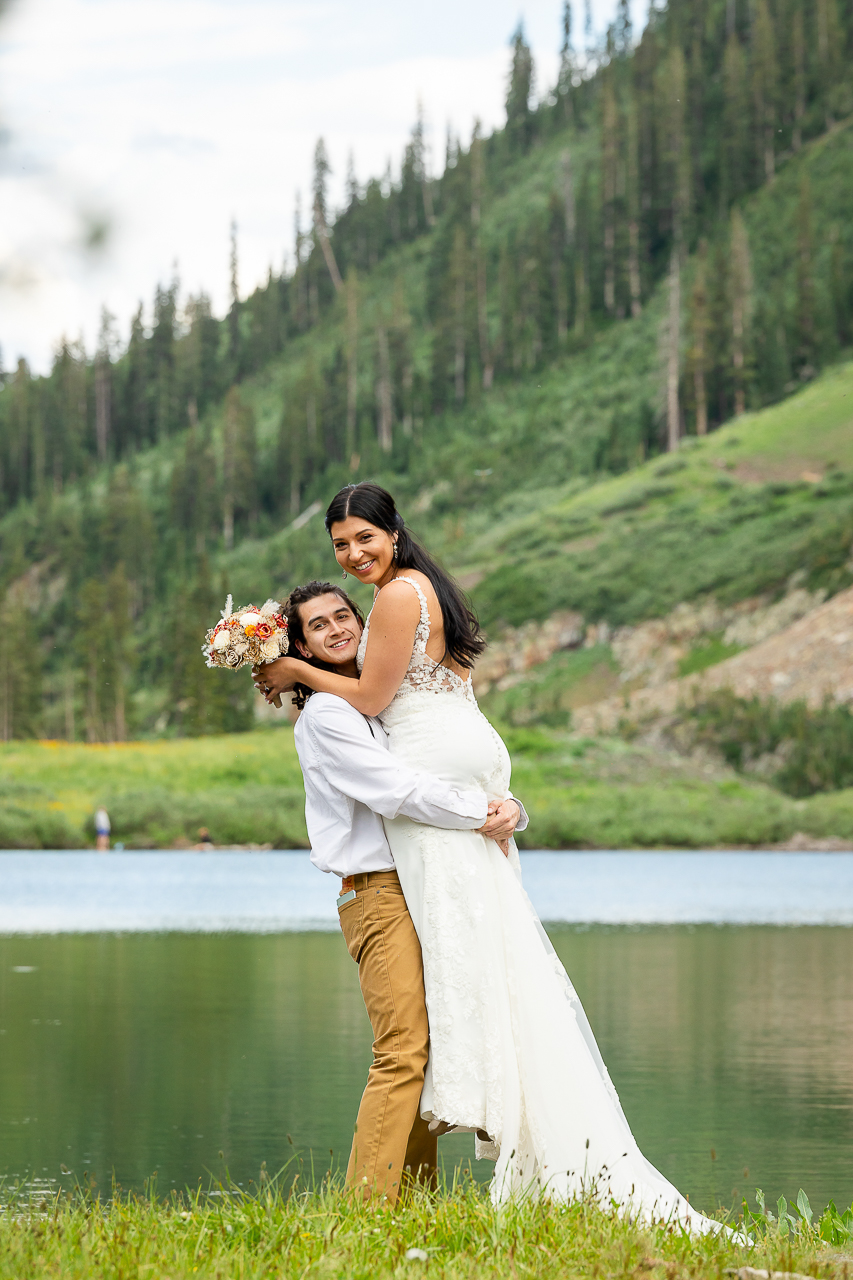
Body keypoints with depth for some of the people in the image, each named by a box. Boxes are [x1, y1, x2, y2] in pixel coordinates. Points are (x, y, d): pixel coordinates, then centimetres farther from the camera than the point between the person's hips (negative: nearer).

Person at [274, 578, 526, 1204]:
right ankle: (371, 1202, -17)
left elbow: (479, 775, 20)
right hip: (381, 892, -8)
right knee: (404, 1052, -17)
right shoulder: (325, 713, -3)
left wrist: (509, 810, -1)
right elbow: (396, 789, -13)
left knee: (432, 1052, 5)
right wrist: (482, 813, -9)